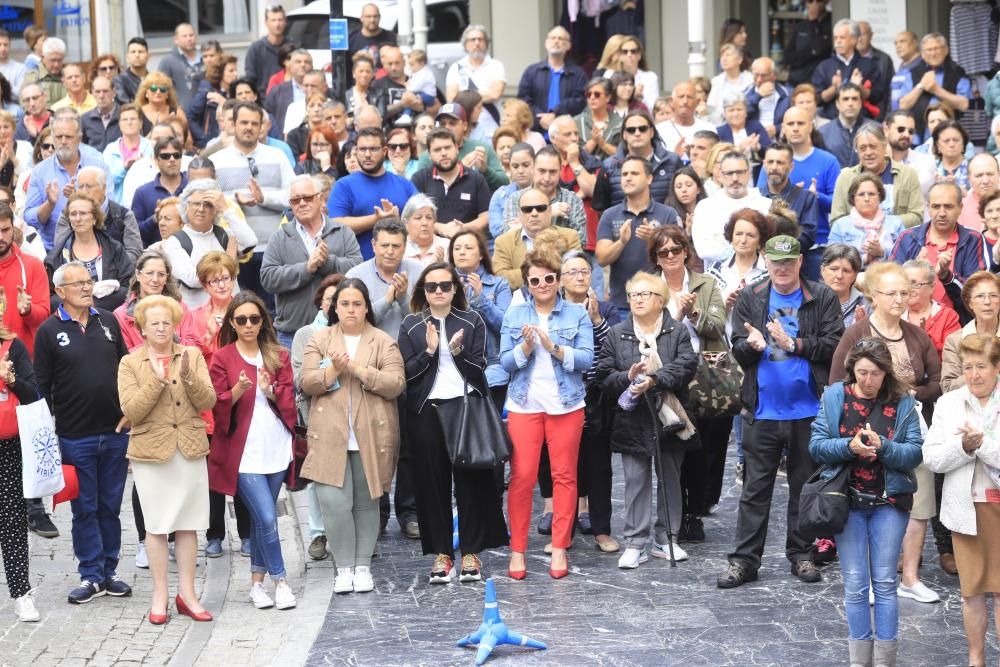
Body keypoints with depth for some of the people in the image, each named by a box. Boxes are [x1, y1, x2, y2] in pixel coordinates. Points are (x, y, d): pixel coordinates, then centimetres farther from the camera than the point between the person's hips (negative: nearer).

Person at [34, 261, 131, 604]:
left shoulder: (108, 322, 7)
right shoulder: (49, 331, -3)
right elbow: (42, 385, -3)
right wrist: (50, 431, -7)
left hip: (115, 433, 3)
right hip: (74, 437, -3)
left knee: (110, 507, 10)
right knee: (85, 509, 5)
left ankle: (109, 572, 20)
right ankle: (91, 576, 13)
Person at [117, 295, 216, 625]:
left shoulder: (193, 356, 5)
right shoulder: (130, 363, 0)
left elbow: (208, 402, -3)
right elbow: (130, 411, -10)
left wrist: (188, 376, -18)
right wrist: (156, 381, -21)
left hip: (190, 449, 2)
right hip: (150, 451, -2)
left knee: (187, 524, 7)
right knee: (157, 525, 2)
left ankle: (187, 593, 15)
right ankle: (160, 595, 11)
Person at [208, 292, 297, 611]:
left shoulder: (278, 356, 9)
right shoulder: (222, 358, 0)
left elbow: (289, 401, 5)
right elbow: (218, 407, -3)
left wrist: (270, 390, -15)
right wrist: (238, 390, -21)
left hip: (276, 448, 4)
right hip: (243, 452, -4)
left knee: (262, 518, 9)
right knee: (267, 518, -10)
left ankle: (257, 582, 20)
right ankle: (280, 581, 3)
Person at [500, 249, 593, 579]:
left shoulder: (577, 314, 3)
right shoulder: (514, 314, 7)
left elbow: (586, 358, -7)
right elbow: (505, 361, 1)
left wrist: (553, 347, -19)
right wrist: (526, 346, -17)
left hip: (566, 404, 0)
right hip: (524, 404, 0)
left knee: (564, 475, 3)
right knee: (521, 476, -3)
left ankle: (560, 548, 10)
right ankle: (517, 549, 4)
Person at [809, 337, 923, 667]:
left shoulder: (902, 402, -3)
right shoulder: (834, 397, -1)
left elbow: (914, 453, -8)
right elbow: (817, 445, -5)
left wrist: (883, 446, -24)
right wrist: (849, 445, -22)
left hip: (889, 502, 0)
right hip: (847, 501, 0)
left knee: (885, 582, 4)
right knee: (855, 585, 5)